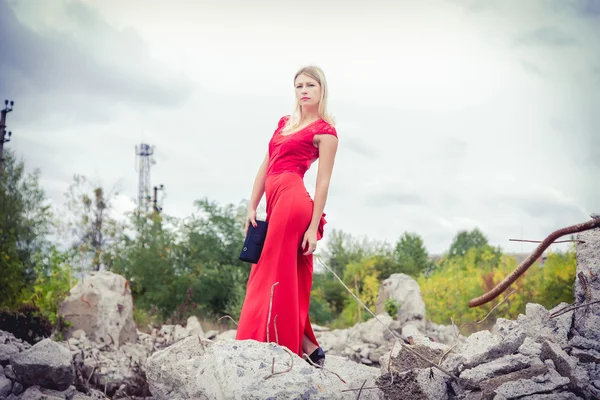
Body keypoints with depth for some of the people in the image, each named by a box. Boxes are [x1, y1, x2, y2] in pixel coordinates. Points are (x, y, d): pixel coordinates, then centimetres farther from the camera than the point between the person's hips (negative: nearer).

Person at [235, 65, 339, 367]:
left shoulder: (324, 131, 1)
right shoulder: (284, 122, 21)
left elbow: (323, 182, -5)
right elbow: (265, 167, 20)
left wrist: (314, 228, -11)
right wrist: (252, 207, 12)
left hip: (293, 198, -8)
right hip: (275, 201, 8)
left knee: (274, 276, -7)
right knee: (289, 278, 8)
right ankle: (309, 348, 16)